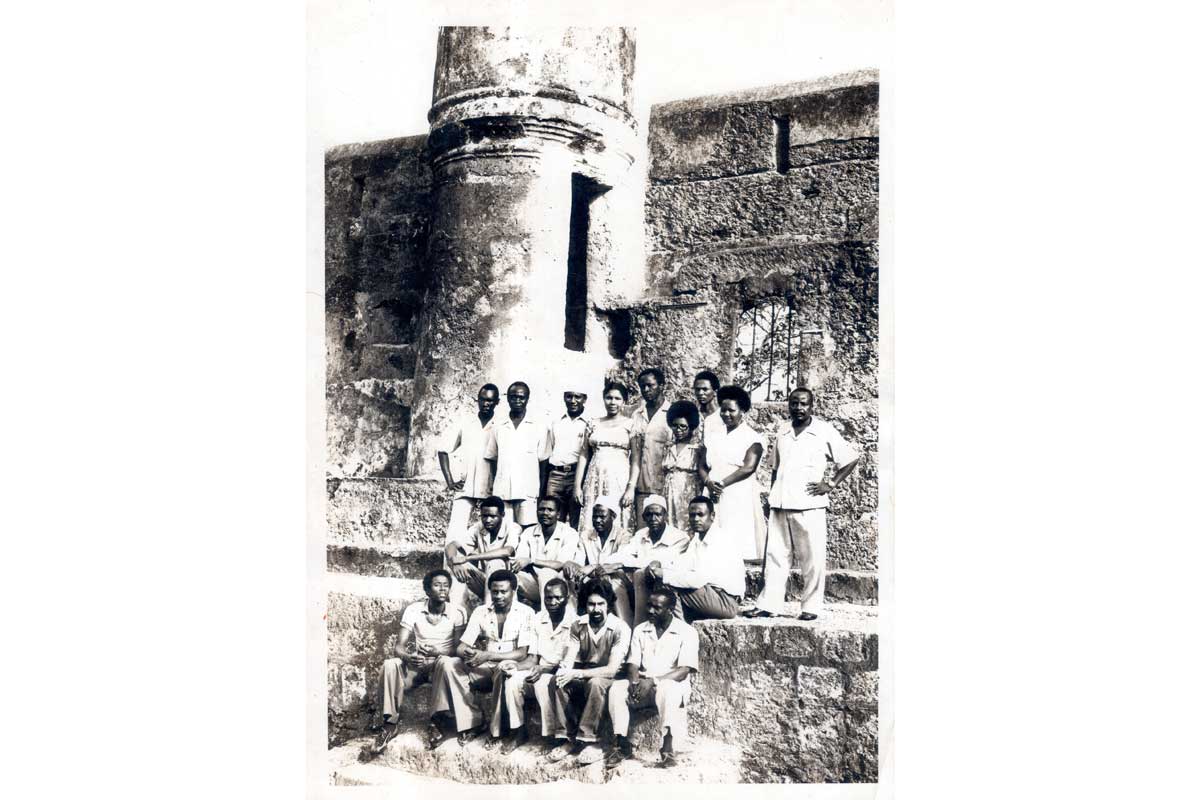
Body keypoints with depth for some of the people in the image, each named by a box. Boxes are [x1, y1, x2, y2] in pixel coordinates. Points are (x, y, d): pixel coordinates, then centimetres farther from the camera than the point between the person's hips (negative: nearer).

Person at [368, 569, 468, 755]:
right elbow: (399, 646, -7)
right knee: (390, 665, -28)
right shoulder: (413, 610, -5)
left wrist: (438, 651, -29)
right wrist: (408, 657, -31)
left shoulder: (457, 612, -8)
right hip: (416, 663, 2)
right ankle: (391, 723, -19)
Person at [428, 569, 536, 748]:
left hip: (508, 666, -4)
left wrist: (488, 655, -27)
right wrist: (467, 653, -27)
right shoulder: (480, 612, 4)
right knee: (446, 663, -21)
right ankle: (471, 721, -18)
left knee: (505, 669, -39)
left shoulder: (525, 612, -6)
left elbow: (522, 653, -14)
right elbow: (461, 647, -1)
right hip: (483, 668, 4)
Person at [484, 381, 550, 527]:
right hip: (501, 493, 2)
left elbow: (544, 463, 6)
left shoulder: (539, 428, 4)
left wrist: (541, 493, 1)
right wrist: (492, 487, 8)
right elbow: (491, 460, 16)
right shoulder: (497, 427, 11)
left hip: (528, 493, -2)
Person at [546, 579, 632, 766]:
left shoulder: (620, 629, -17)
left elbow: (612, 669, -23)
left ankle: (591, 742, -26)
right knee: (557, 682, -25)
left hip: (607, 678, -4)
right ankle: (569, 738, -15)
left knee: (595, 683, -37)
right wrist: (564, 671, -33)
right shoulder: (578, 626, -2)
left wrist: (577, 674, -30)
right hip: (582, 676, 4)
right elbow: (568, 658, -7)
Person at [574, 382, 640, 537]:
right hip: (594, 479, 3)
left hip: (619, 479, -3)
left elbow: (635, 459, -1)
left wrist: (631, 488, -10)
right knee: (588, 526, -2)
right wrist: (577, 486, 4)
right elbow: (583, 455, 11)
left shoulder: (630, 425, 3)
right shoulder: (593, 424, 13)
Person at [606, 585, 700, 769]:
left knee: (668, 689, -39)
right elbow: (632, 664, 6)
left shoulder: (687, 632, -4)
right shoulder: (640, 630, 11)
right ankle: (623, 745, -18)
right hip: (643, 687, 4)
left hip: (672, 685, -4)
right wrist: (635, 682, -17)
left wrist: (653, 681, -25)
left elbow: (683, 671, -13)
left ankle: (668, 748, -33)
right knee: (616, 688, -24)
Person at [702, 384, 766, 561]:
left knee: (740, 545, -9)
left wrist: (722, 483, -17)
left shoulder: (753, 437, -1)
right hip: (714, 497, 4)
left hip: (740, 499, -4)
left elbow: (749, 467, -13)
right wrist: (709, 483, -8)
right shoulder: (712, 433, 14)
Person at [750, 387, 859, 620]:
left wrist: (830, 484, -2)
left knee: (812, 558, 0)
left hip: (809, 506, -4)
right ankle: (768, 603, 10)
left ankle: (811, 606, 9)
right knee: (775, 555, 5)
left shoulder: (825, 431, 0)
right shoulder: (782, 431, 14)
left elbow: (851, 459, 4)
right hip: (780, 505, 4)